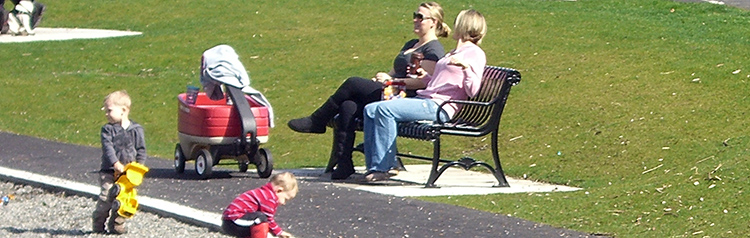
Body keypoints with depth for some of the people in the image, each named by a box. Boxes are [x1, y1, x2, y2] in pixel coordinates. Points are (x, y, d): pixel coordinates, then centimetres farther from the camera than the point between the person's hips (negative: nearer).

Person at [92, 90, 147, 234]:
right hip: (109, 171, -1)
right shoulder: (108, 129, 1)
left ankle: (117, 225, 10)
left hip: (129, 172, 1)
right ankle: (98, 224, -1)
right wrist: (116, 164, -24)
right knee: (106, 197, -14)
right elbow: (108, 147, -11)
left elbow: (141, 150, 7)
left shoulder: (136, 130, 4)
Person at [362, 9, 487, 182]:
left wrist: (466, 67, -27)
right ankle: (373, 165, -8)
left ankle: (381, 168, -24)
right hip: (423, 99, 10)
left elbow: (473, 91, -14)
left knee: (385, 109, -26)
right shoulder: (453, 53, 30)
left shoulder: (474, 53, -1)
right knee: (370, 110, -2)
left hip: (440, 107, -10)